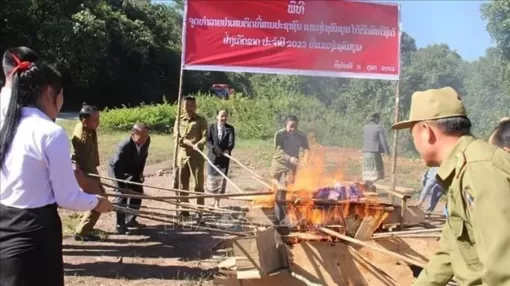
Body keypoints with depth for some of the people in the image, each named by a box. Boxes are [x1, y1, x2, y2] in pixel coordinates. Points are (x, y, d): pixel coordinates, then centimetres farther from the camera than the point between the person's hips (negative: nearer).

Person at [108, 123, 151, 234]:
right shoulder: (123, 146, -40)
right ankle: (120, 226, 0)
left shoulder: (147, 140, -23)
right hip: (117, 169, -7)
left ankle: (130, 220, 25)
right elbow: (116, 167, -37)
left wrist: (140, 172, -2)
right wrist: (121, 186, -36)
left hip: (133, 169, 7)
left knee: (138, 192, 9)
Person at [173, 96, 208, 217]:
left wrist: (198, 144, -31)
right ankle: (184, 210, 18)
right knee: (181, 184, 7)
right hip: (182, 155, 3)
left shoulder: (201, 120, 1)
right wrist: (190, 143, -17)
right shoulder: (179, 120, 9)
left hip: (196, 156, -3)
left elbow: (205, 137, -10)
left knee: (199, 184, -2)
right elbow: (176, 137, 0)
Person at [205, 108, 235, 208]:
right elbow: (208, 141, -6)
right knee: (212, 179, 4)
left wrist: (228, 150, -29)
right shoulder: (211, 127, 2)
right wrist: (214, 148, -24)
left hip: (224, 157, 0)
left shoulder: (230, 128, 2)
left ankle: (217, 203, 11)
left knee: (221, 179, 2)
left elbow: (232, 142, -9)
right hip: (213, 156, 0)